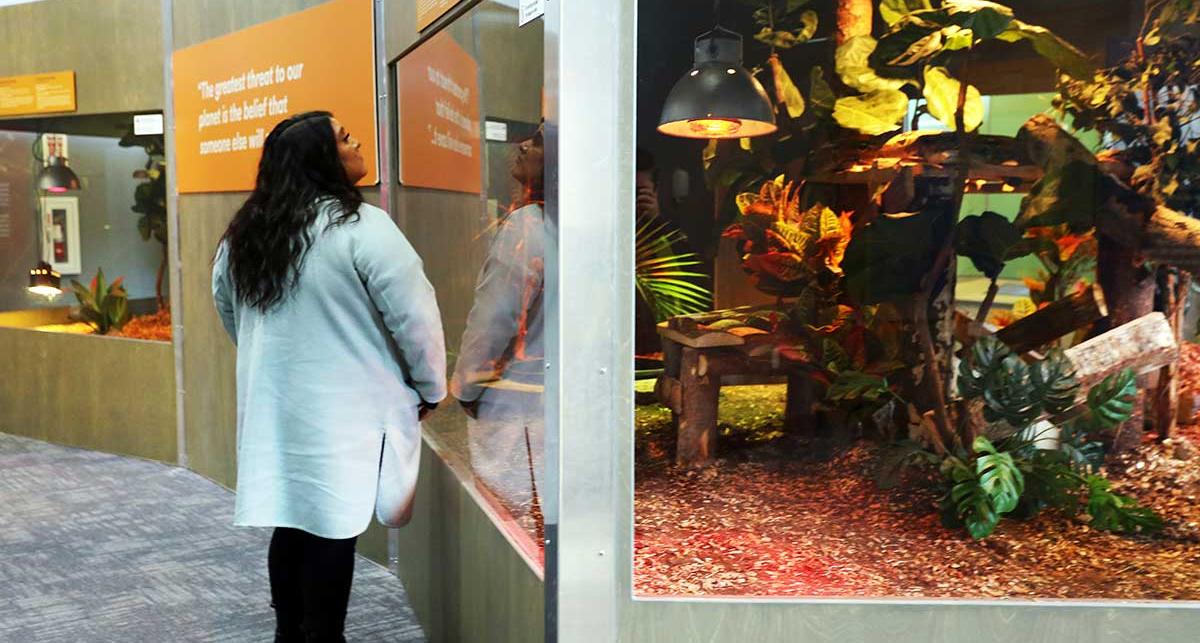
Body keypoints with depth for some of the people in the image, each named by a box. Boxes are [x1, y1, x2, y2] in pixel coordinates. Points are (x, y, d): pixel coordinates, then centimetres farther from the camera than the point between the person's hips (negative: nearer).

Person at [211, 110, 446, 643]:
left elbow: (228, 313, 21)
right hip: (346, 411, -7)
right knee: (331, 529, 3)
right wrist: (430, 388, 0)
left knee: (291, 521, 17)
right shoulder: (361, 227, -15)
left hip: (273, 407, 7)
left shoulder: (241, 236, 8)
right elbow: (413, 315, -14)